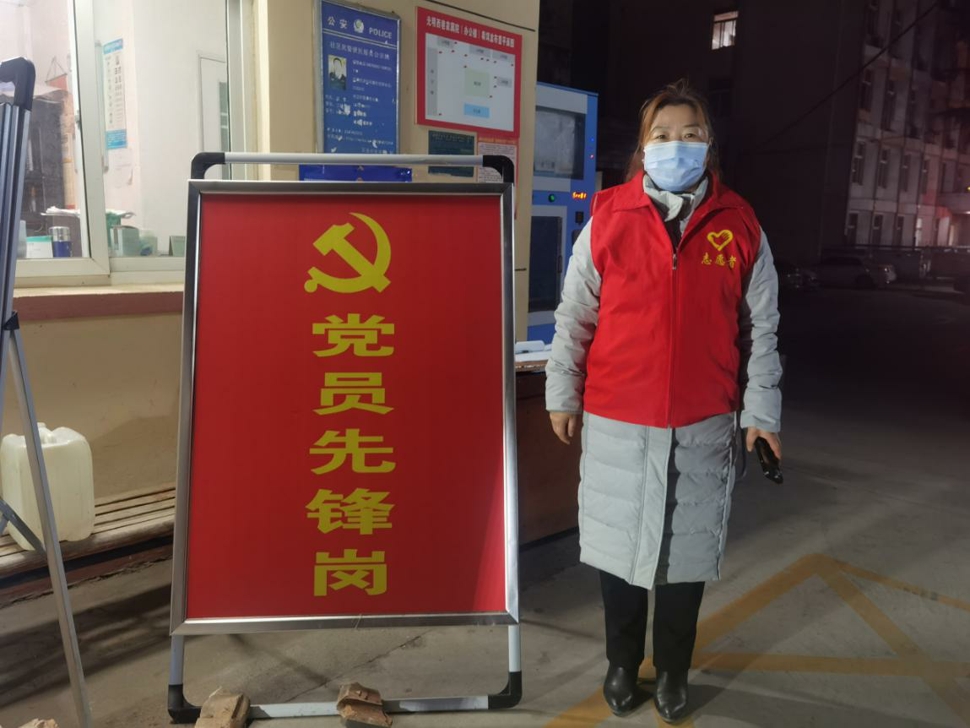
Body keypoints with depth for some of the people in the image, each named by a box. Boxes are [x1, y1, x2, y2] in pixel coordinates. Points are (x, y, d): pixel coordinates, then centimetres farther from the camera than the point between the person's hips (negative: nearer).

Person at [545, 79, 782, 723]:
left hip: (703, 426, 1)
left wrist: (760, 412, 2)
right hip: (617, 421, 0)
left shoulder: (740, 226, 0)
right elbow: (575, 316, 1)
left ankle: (673, 672, 36)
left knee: (687, 551, 14)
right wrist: (563, 394, 1)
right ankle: (623, 665, 36)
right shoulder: (607, 218, -3)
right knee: (619, 547, 13)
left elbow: (761, 330, 4)